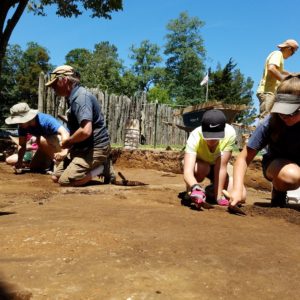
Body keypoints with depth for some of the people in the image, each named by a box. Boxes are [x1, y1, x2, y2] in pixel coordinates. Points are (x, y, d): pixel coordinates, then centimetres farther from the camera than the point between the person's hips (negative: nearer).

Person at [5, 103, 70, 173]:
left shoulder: (45, 120, -34)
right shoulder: (22, 126, -15)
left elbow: (64, 132, -47)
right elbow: (22, 145, -7)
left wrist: (64, 152, -63)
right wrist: (19, 161, -22)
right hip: (48, 146, 7)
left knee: (41, 140, -34)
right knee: (34, 167, 5)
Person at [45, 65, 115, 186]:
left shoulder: (80, 97, -20)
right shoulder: (73, 97, 13)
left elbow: (85, 131, -32)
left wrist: (68, 142, -14)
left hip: (94, 148, -10)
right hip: (83, 147, 10)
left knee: (65, 181, -19)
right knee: (56, 177, 10)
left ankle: (103, 168, -3)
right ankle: (98, 166, 10)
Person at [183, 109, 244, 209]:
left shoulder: (230, 133, -34)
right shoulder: (195, 137, -36)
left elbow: (221, 167, -30)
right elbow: (187, 172, -46)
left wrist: (219, 196, -30)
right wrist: (195, 188, -66)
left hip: (216, 165, 2)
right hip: (198, 162, -2)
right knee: (202, 168, -38)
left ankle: (213, 190, 15)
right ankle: (191, 190, -6)